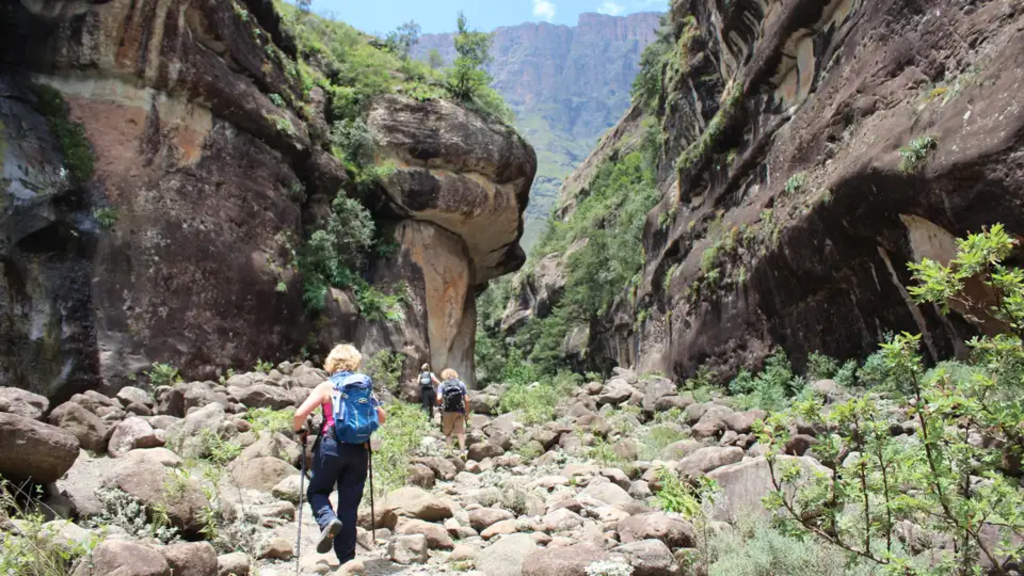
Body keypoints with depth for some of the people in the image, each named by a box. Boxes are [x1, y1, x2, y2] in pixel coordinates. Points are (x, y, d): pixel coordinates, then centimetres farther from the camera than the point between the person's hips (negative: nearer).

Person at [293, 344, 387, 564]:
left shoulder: (327, 387, -1)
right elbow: (382, 418, 14)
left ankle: (328, 520, -15)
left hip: (332, 446, -3)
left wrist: (299, 430, 10)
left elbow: (300, 414, -9)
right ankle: (347, 557, 11)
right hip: (359, 450, 3)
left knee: (317, 491, 16)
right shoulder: (365, 386, 9)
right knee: (349, 503, 10)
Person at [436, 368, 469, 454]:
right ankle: (462, 451, -4)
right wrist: (467, 412, 8)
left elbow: (439, 399, -13)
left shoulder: (442, 385, 1)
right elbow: (467, 400, -1)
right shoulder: (461, 384, 6)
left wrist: (441, 403, 9)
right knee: (460, 432, 5)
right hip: (459, 411, 1)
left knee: (448, 433, 10)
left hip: (447, 411, -1)